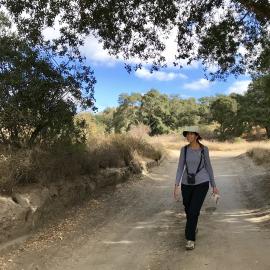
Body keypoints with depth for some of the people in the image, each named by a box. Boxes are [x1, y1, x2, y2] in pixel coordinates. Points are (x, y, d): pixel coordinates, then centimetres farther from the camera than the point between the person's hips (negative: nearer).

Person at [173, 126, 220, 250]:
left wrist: (214, 186, 6)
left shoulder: (204, 149, -4)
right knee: (188, 211, 15)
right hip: (187, 184, 3)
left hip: (201, 183, -3)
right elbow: (180, 168, -3)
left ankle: (190, 239, 2)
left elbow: (208, 167, 4)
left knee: (193, 211, -14)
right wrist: (176, 186, -10)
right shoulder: (184, 149, -1)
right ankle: (193, 228, 45)